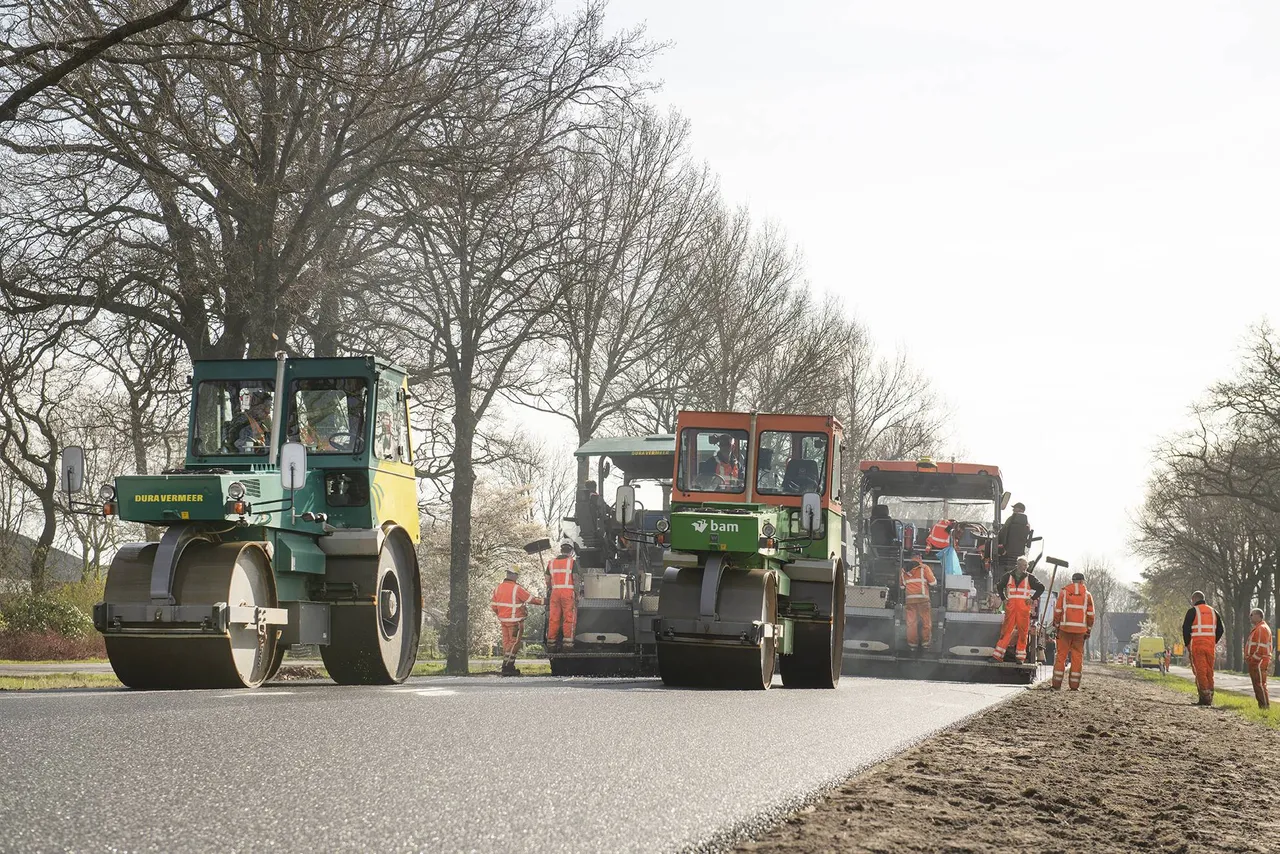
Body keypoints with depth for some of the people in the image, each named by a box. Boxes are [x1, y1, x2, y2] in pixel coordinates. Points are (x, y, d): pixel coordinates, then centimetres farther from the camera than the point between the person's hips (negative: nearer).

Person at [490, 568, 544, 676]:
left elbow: (493, 605, 11)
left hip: (503, 620, 7)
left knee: (506, 643, 12)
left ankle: (509, 667, 14)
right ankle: (507, 667, -9)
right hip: (515, 621, -7)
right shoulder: (517, 589, -16)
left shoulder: (499, 588, 6)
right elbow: (531, 599, -9)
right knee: (514, 643, -4)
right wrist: (543, 601, 6)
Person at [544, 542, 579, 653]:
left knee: (553, 619, 6)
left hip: (555, 592, 4)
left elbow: (547, 580, 13)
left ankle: (551, 643, 7)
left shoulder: (551, 562, 11)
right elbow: (575, 579, -8)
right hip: (568, 592, -4)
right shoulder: (572, 562, -3)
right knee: (569, 619, -3)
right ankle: (567, 643, -10)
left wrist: (549, 591, 24)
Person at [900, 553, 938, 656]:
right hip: (922, 598, -4)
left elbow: (902, 585, 17)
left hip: (909, 599, 4)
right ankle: (925, 644, 3)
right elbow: (933, 582, 0)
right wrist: (935, 584, 21)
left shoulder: (904, 569, 12)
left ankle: (912, 645, 4)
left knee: (911, 622, 4)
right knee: (926, 621, 4)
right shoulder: (924, 568, -1)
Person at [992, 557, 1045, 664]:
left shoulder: (1029, 578, 6)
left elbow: (1041, 588, 7)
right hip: (1010, 607, 1)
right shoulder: (1008, 577, 11)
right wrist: (1004, 598, 13)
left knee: (1023, 632, -1)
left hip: (1024, 608, -1)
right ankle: (998, 655, -3)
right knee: (1006, 631, -2)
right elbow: (999, 587, 25)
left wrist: (1032, 599, 1)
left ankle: (1021, 657, 4)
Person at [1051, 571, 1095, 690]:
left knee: (1061, 655, 2)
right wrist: (1088, 631, 12)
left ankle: (1057, 684, -1)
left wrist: (1056, 627, 8)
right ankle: (1074, 685, 2)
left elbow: (1058, 611, 2)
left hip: (1065, 628, 0)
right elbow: (1090, 615, 5)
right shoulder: (1087, 595, 6)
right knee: (1077, 656, 4)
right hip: (1080, 629, 0)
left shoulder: (1064, 592, 5)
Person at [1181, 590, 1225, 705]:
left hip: (1197, 645, -5)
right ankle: (1209, 697, 9)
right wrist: (1214, 643, 17)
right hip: (1210, 646, 5)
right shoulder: (1213, 612, 16)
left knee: (1200, 671, -6)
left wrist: (1187, 644, 3)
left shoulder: (1192, 611, -1)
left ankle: (1205, 697, -13)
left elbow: (1186, 629, -6)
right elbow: (1220, 630, 15)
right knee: (1209, 671, 9)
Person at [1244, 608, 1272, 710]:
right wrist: (1248, 658, 18)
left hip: (1259, 663, -11)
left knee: (1260, 684, -11)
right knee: (1257, 685, 11)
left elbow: (1261, 648, -20)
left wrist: (1252, 659, -17)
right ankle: (1262, 705, 13)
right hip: (1255, 663, 11)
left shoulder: (1262, 629, -13)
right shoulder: (1257, 628, 21)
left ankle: (1265, 706, -12)